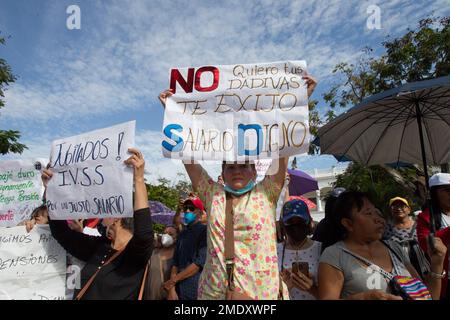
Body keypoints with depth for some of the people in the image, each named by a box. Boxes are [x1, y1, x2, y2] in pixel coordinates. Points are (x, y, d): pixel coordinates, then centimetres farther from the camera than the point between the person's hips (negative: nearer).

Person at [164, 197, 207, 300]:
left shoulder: (205, 231, -10)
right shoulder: (182, 234, 9)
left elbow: (200, 262, -17)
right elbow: (175, 263, 8)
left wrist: (173, 280, -12)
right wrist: (171, 289, -4)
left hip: (197, 291, -5)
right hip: (179, 290, 6)